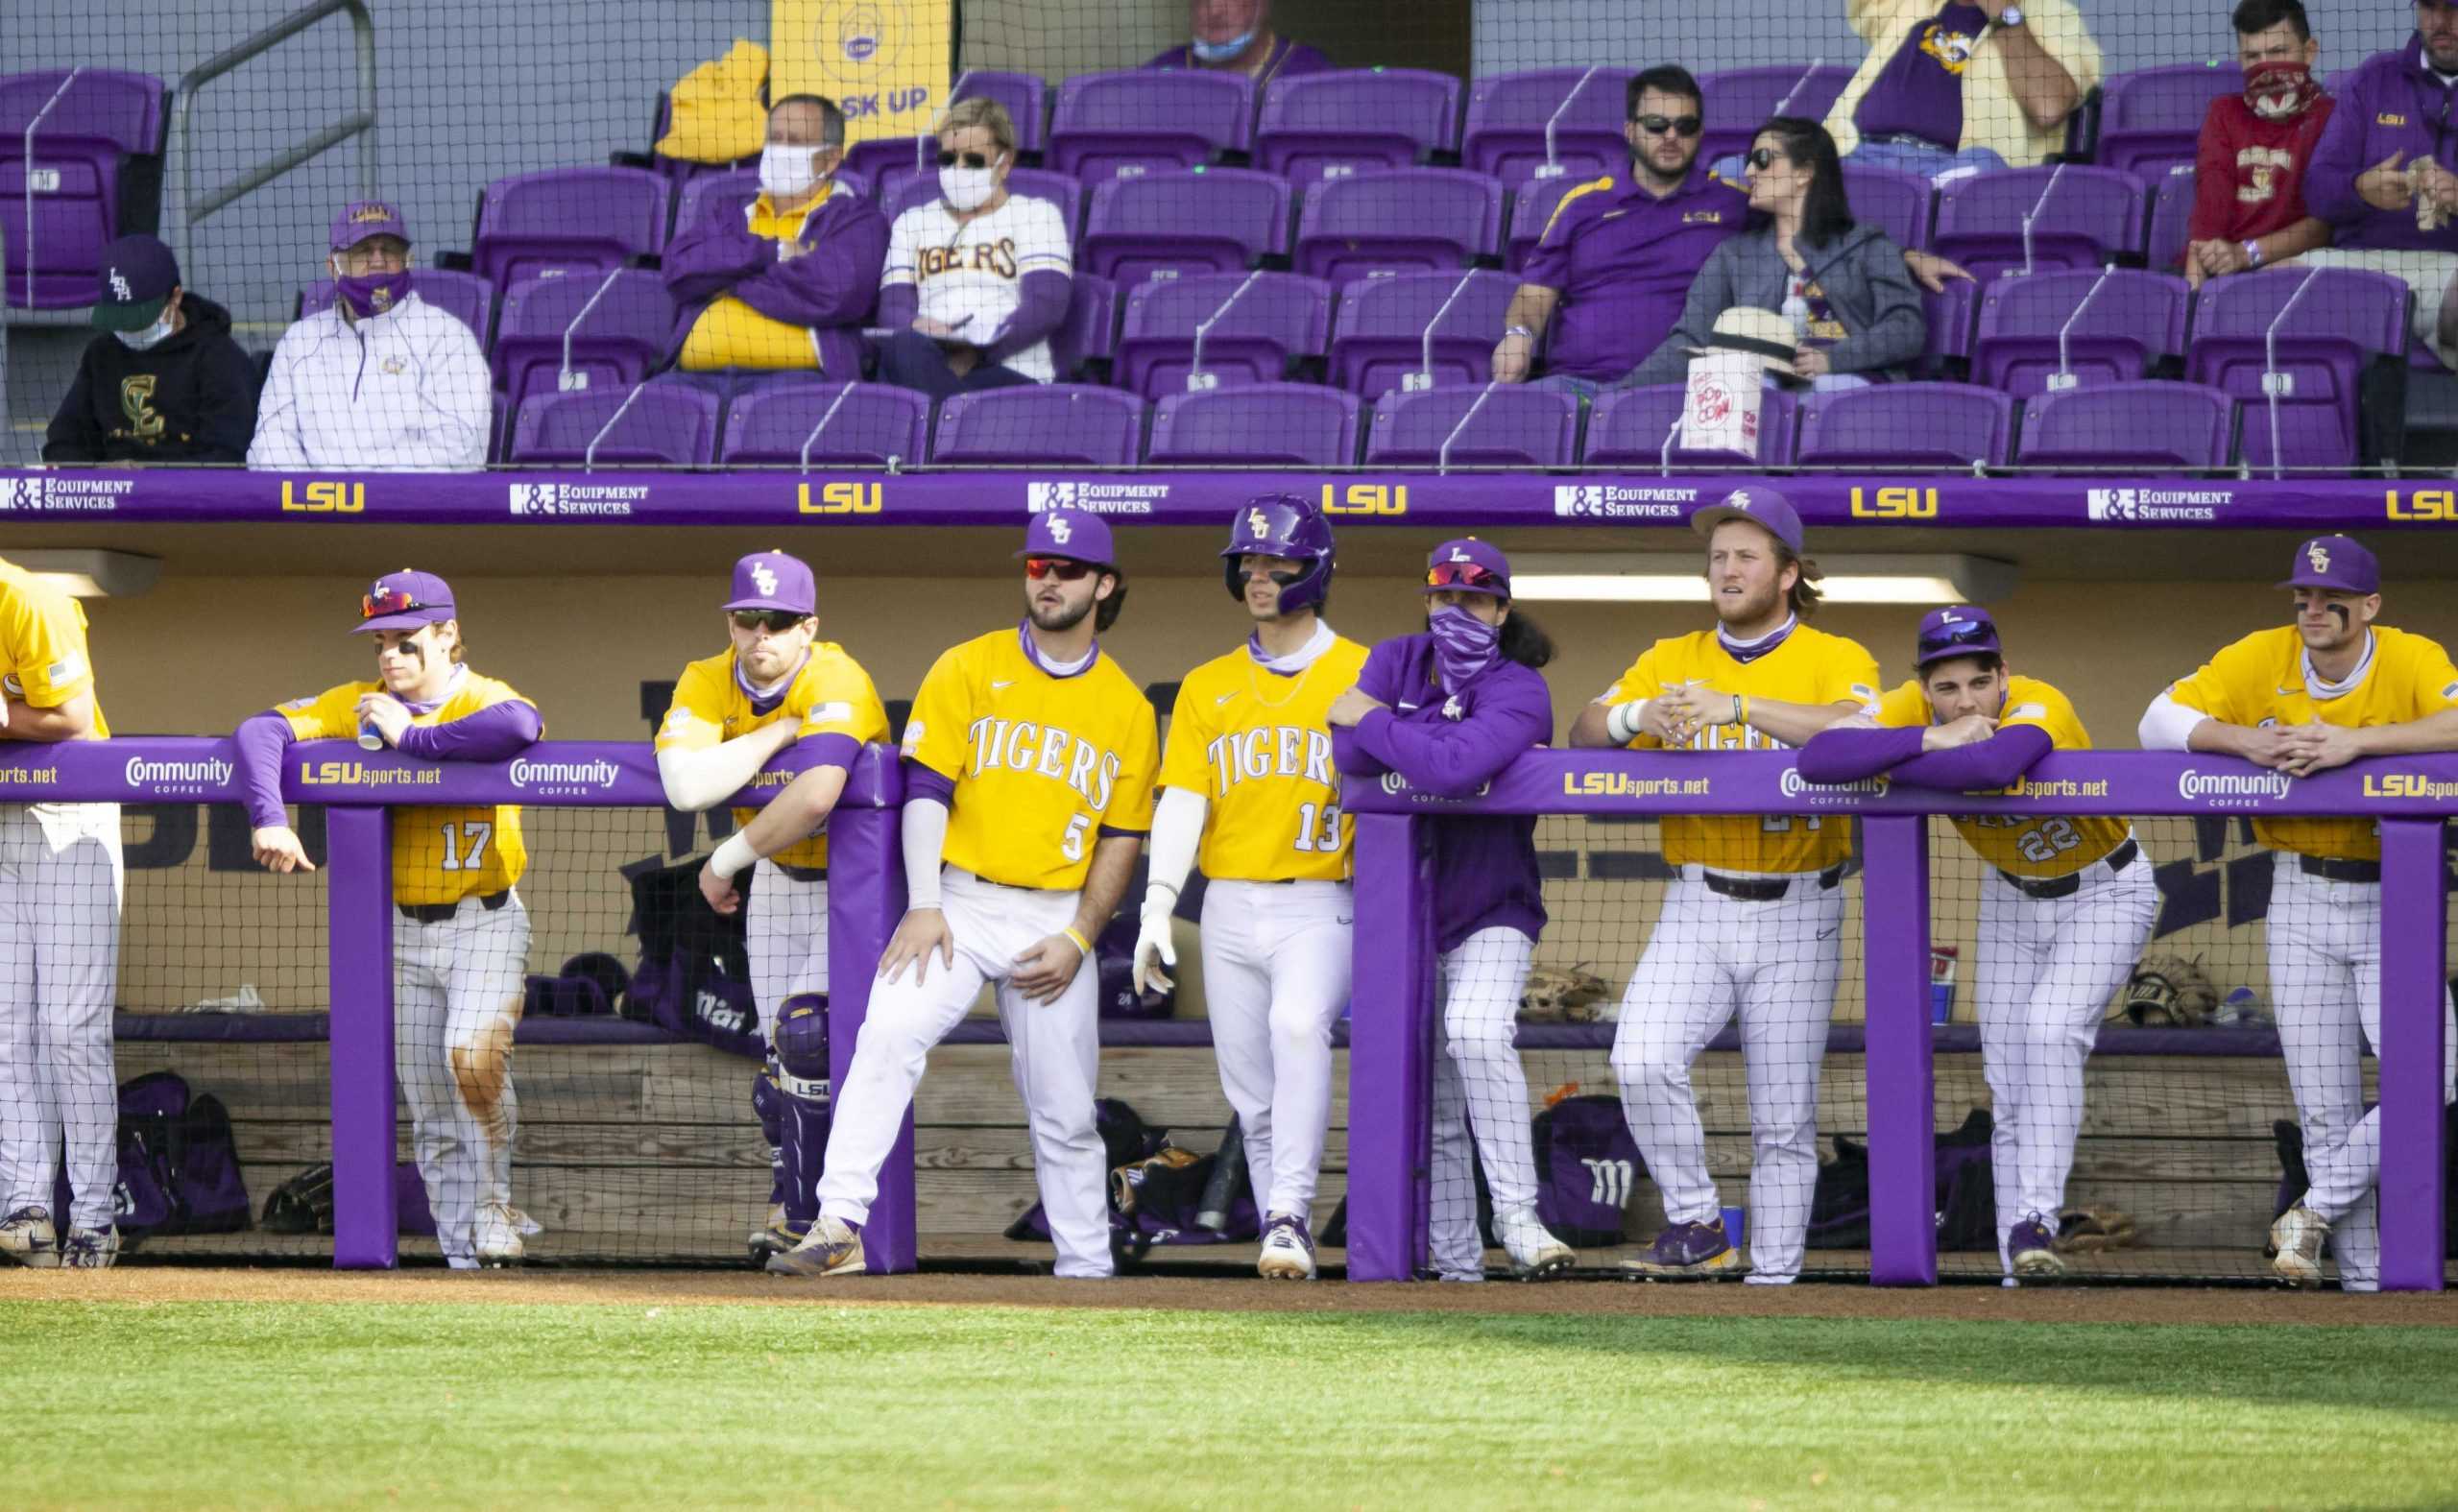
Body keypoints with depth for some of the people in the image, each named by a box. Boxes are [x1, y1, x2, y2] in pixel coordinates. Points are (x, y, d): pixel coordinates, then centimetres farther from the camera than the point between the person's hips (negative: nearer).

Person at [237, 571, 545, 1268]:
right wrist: (268, 818, -25)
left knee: (473, 1057, -25)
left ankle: (493, 1211, -7)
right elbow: (260, 731, -7)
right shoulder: (358, 705, 3)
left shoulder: (483, 699, -10)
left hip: (485, 919, -4)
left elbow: (519, 727, -35)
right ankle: (464, 1249, 12)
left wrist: (410, 737, -26)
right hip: (403, 925, 5)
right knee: (430, 1108, 5)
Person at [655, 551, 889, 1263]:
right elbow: (686, 785, -34)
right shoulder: (708, 684, -14)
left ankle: (805, 1213, -11)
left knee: (809, 1030, -20)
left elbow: (815, 796, -46)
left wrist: (726, 861, -33)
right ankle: (794, 1199, 27)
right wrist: (781, 730, -30)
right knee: (780, 1052, 9)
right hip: (777, 879, 6)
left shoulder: (836, 684, -29)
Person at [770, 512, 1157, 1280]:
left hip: (1055, 922, 2)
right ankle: (838, 1226, -31)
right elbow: (926, 789, -1)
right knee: (889, 1035, -25)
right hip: (959, 905, -2)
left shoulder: (1127, 709, 9)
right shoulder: (968, 670, 5)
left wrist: (1079, 939, -3)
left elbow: (1122, 839, 9)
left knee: (1065, 1114, 4)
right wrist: (923, 906, -12)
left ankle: (1088, 1269, 15)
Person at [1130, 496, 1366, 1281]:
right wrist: (1158, 906, -5)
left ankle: (1289, 1215, -31)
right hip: (1229, 911, 4)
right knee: (1252, 1096, 3)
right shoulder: (1207, 687, 14)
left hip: (1320, 906, -4)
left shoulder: (1361, 676, 6)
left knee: (1298, 1024, -29)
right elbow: (1182, 801, 6)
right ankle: (1286, 1241, 12)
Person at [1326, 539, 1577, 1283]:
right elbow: (1351, 757, -13)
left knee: (1476, 1030, -30)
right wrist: (1438, 740, -19)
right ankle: (1456, 1264, 12)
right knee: (1430, 1109, 5)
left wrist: (1374, 721, -19)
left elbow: (1455, 768, -33)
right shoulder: (1396, 663, 2)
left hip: (1491, 913, -5)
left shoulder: (1520, 692, -15)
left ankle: (1518, 1221, -29)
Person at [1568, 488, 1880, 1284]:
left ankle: (1773, 1277, 9)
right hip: (1697, 911, 2)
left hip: (1796, 917, -2)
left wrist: (1735, 706, -31)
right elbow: (1585, 731, 2)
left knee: (1783, 1120, 1)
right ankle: (1696, 1229, -7)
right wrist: (1636, 716, -22)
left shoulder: (1834, 660, -1)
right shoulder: (1672, 661, 10)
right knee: (1641, 1061, -20)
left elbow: (1857, 728, -22)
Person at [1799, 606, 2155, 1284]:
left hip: (2104, 892, -5)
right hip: (2012, 896, 5)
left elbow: (1992, 765, -57)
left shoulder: (2040, 708, -35)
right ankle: (2020, 1260, 9)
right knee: (2007, 1080, 2)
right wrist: (1933, 742, -40)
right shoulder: (1913, 710, -20)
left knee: (2050, 1034, -25)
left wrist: (1886, 763, -42)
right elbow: (1817, 757, -34)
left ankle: (2036, 1220, -22)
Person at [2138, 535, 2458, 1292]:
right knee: (2324, 1109, 2)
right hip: (2302, 897, 2)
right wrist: (2242, 741, -24)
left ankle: (2316, 1211, -3)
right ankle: (2363, 1280, 9)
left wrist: (2353, 742, -37)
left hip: (2393, 898, -2)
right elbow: (2159, 721, -5)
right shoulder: (2263, 658, -4)